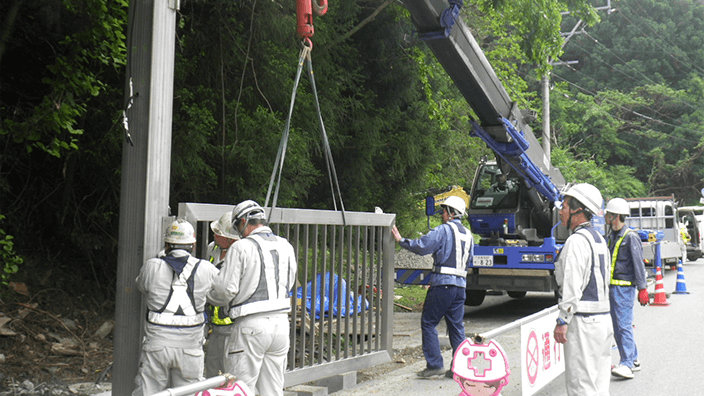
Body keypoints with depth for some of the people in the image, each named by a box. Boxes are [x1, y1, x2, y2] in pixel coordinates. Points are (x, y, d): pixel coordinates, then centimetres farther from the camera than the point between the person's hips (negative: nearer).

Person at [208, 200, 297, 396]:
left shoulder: (241, 247, -9)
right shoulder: (286, 246, 10)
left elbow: (226, 290, -10)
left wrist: (208, 294, 11)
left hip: (251, 325, -6)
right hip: (281, 321, 6)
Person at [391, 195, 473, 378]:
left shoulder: (443, 230, -8)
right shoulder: (468, 234, 16)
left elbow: (422, 247, -14)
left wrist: (401, 240, -4)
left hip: (443, 283, -7)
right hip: (460, 284, 7)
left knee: (428, 323, 1)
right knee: (457, 326, 10)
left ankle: (434, 364, -1)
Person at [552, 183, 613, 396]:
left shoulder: (577, 241, -14)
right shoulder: (599, 239, 16)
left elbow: (572, 286, -20)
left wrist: (562, 321, -17)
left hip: (583, 322, -10)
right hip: (603, 320, 10)